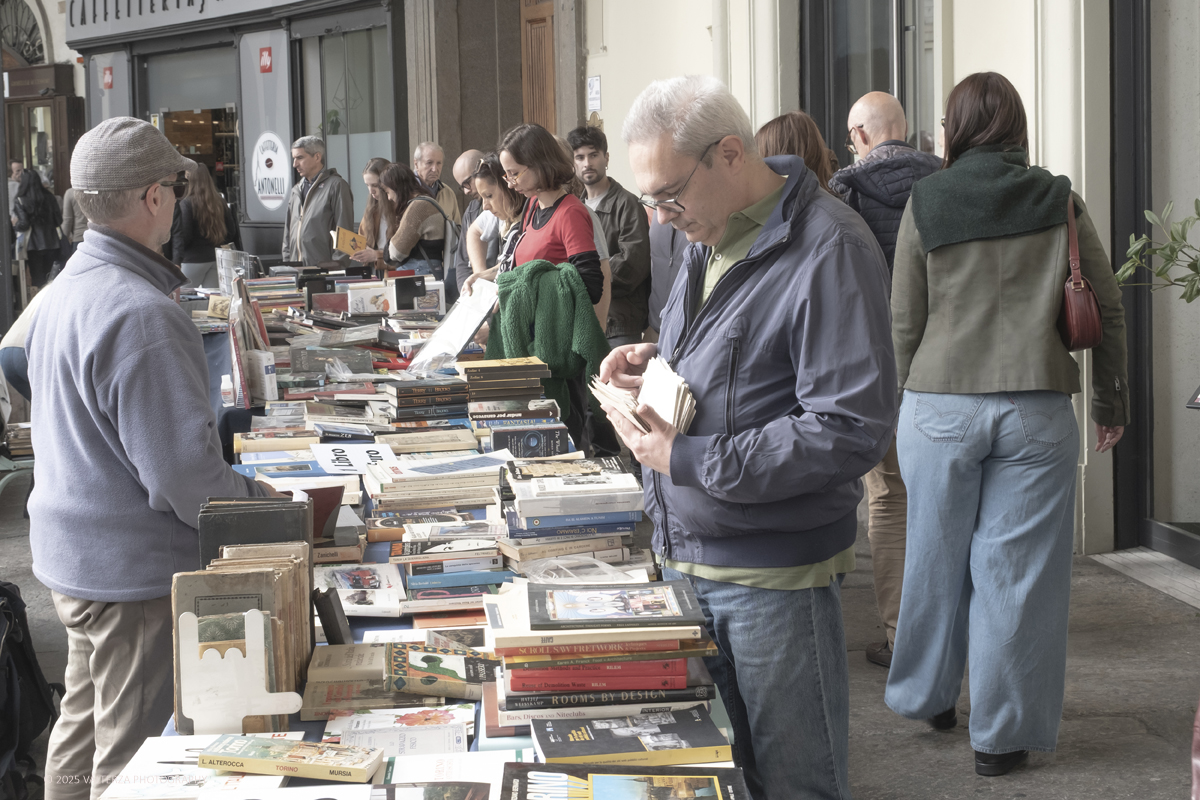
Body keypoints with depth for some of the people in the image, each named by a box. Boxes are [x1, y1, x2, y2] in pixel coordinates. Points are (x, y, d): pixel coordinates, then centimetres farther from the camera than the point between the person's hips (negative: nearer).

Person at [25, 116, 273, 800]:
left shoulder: (66, 289, 7)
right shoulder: (143, 315, -26)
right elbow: (184, 473, -28)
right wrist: (271, 506, -12)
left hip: (71, 556, 10)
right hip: (137, 572, -10)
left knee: (84, 730, 23)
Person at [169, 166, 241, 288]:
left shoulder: (186, 204, -11)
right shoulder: (221, 203, 5)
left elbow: (183, 236, -13)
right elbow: (231, 232, 9)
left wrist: (176, 261, -10)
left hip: (193, 260, -5)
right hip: (217, 258, 5)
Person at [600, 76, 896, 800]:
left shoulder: (828, 249, -19)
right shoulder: (711, 236, 10)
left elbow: (853, 431, -25)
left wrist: (686, 460, -22)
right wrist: (659, 361, 4)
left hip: (775, 577, -8)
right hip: (689, 557, 9)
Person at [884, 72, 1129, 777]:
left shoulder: (926, 202, 2)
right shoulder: (1059, 201, 3)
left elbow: (904, 319, 3)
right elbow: (1109, 308, 5)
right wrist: (1112, 400, 14)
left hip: (940, 405, 1)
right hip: (1037, 410, -1)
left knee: (938, 557, 16)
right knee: (1016, 569, 4)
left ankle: (929, 695, 34)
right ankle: (1001, 735, 10)